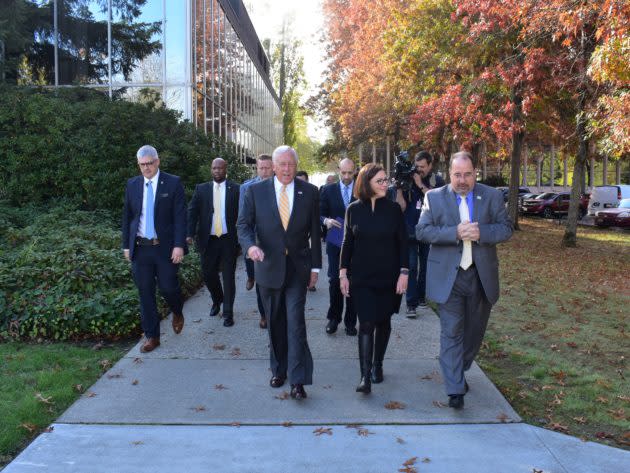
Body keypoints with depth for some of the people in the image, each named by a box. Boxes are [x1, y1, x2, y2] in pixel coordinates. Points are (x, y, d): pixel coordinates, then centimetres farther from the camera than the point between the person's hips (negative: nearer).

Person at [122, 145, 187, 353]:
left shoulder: (173, 183, -3)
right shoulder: (132, 184, 8)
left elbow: (180, 217, -7)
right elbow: (127, 216, 12)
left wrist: (179, 246, -15)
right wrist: (126, 245, 9)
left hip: (165, 247, -3)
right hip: (140, 248, 3)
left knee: (168, 287, 1)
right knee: (145, 293, 6)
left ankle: (177, 313, 35)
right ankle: (152, 336, 18)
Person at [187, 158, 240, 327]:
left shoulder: (235, 189, -1)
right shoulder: (201, 189, 5)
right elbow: (192, 211, 1)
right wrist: (190, 234, -11)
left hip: (228, 239, -2)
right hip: (208, 240, 2)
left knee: (228, 276, 3)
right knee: (208, 274, 11)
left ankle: (228, 312, 14)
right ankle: (217, 300, 38)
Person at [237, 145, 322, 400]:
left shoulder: (310, 192, 0)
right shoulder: (255, 191, -1)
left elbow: (314, 231, 4)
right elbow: (243, 224, -2)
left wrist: (315, 266, 3)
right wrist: (250, 245, -23)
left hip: (297, 267, -1)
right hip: (269, 265, 1)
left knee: (296, 321, -9)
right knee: (275, 323, 12)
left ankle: (298, 380, -3)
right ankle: (278, 369, 29)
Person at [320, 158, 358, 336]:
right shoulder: (328, 190, 4)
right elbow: (320, 214, 4)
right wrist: (326, 221, -17)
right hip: (335, 243, 0)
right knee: (334, 280, -2)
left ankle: (350, 321, 16)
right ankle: (334, 317, 16)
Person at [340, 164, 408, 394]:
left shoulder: (393, 209, -1)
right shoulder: (354, 209, 0)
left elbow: (402, 243, 1)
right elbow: (347, 243, 5)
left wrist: (404, 272, -5)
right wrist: (343, 273, 1)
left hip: (388, 277, 1)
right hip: (362, 278, -1)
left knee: (383, 322, 11)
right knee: (366, 324, -7)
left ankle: (377, 365, 30)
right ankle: (365, 376, -5)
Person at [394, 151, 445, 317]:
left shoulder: (437, 181, 1)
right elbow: (401, 207, -4)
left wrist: (421, 185, -18)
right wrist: (399, 188, -17)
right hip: (410, 231, -1)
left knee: (426, 266, 11)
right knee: (412, 267, -7)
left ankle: (421, 296, 27)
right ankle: (411, 304, -7)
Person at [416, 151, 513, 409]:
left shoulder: (492, 196, 2)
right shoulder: (434, 197, -1)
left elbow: (506, 228, 0)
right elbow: (422, 231, -8)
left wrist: (481, 232, -19)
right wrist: (455, 232, -22)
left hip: (482, 276, 3)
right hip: (448, 276, -2)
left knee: (474, 330, 16)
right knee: (451, 333, -2)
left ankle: (460, 371, 39)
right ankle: (455, 390, 3)